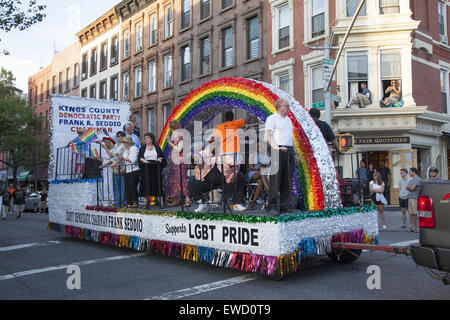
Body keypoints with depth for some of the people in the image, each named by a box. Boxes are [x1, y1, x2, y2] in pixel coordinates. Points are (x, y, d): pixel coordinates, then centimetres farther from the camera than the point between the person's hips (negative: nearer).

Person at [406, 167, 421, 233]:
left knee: (415, 213, -8)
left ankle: (415, 227, -6)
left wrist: (409, 187, 6)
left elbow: (413, 188, -13)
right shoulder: (411, 180, 21)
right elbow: (407, 188, 12)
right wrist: (411, 187, -6)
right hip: (410, 198, 8)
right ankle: (412, 226, 10)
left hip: (415, 198, -8)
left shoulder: (418, 179, -7)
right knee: (411, 213, 7)